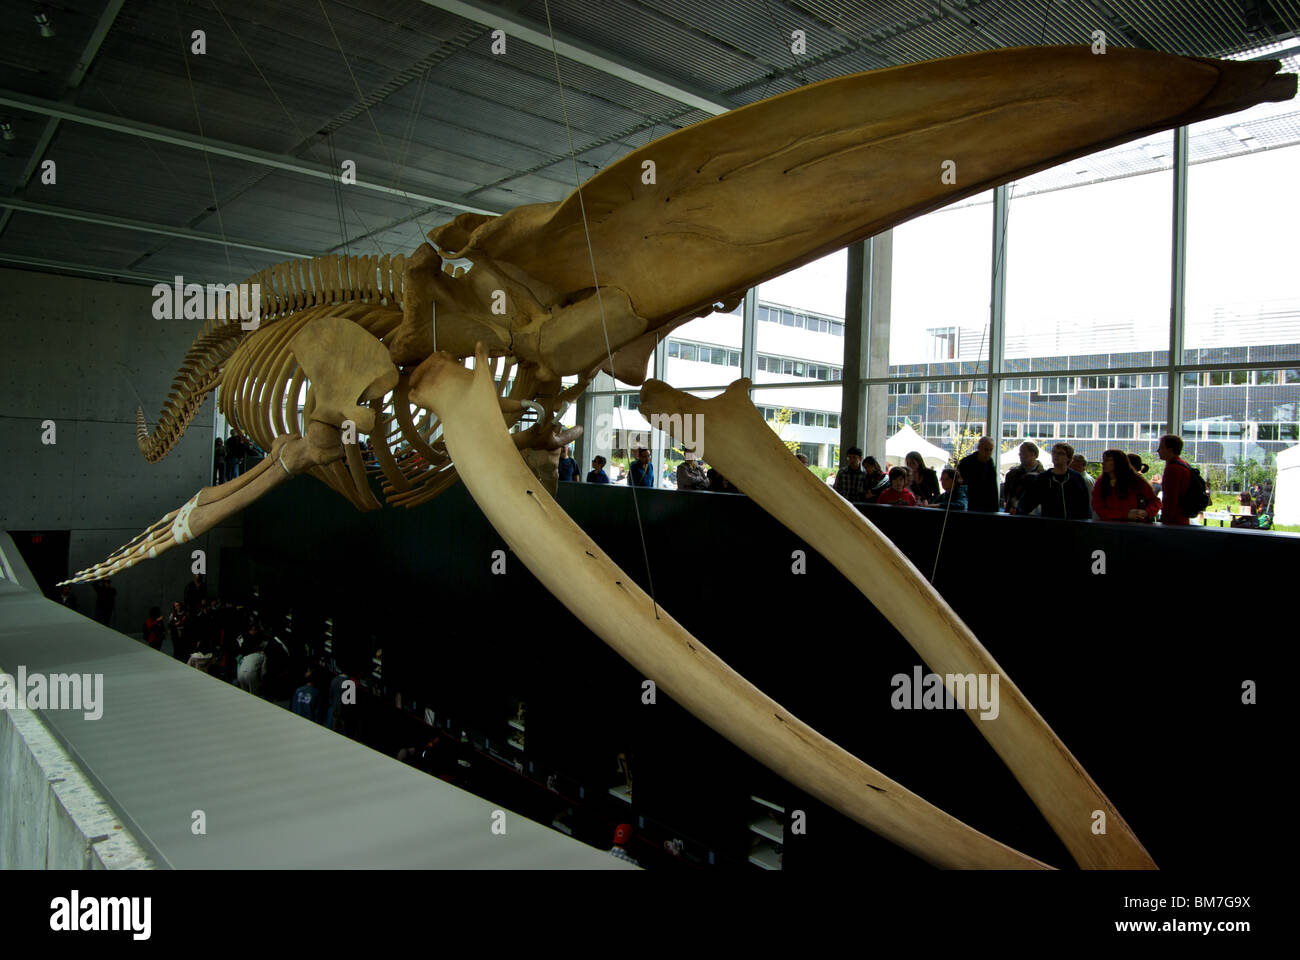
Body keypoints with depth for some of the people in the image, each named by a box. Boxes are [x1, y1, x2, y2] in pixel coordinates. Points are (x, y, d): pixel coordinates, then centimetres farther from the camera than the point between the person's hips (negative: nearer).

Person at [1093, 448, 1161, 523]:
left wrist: (1147, 512, -12)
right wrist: (1126, 515, -14)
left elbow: (1155, 501, 10)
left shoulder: (1135, 480, 3)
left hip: (1136, 525, -1)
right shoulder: (1099, 484, 6)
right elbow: (1100, 510, -3)